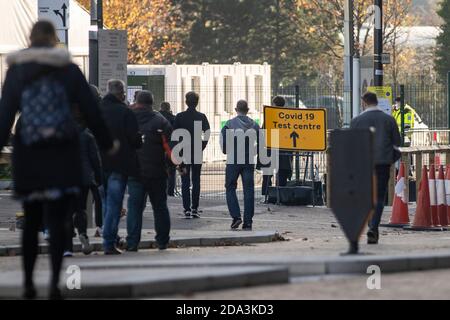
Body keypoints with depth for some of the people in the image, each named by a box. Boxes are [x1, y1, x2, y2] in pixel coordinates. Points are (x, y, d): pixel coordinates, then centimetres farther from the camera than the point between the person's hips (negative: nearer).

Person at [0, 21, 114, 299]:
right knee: (58, 221, 0)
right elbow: (90, 110, 3)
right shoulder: (69, 70, 1)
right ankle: (55, 284, -9)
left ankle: (28, 283, 15)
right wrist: (107, 143, 14)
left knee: (31, 221, 13)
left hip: (29, 156, 1)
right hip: (63, 154, -1)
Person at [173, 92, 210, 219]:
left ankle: (187, 209, -5)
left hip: (183, 152, -1)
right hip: (197, 154, 1)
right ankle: (195, 209, 7)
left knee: (185, 181, 2)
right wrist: (202, 147, 1)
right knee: (196, 181, 8)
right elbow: (207, 133, -8)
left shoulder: (179, 117, -1)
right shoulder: (201, 117, 0)